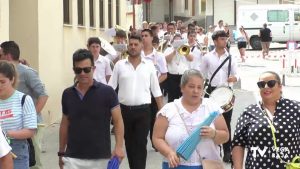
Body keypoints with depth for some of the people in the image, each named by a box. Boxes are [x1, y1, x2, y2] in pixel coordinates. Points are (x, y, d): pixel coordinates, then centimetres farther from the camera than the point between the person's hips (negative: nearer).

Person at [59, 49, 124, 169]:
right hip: (72, 158, 2)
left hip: (100, 158, -2)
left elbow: (118, 121, -8)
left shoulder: (107, 92, -7)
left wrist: (119, 147, -22)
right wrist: (61, 152, 13)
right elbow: (65, 124, 13)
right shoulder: (67, 94, 4)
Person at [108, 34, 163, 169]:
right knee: (129, 143, 13)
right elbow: (110, 88, 4)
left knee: (141, 144, -3)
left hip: (143, 110, -1)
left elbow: (156, 90, 6)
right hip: (124, 109, 2)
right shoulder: (119, 65, 2)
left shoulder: (149, 65, 2)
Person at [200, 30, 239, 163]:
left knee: (226, 121, 2)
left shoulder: (231, 58, 4)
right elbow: (201, 74, 10)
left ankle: (227, 150, 7)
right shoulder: (207, 57, 2)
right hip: (211, 91, 0)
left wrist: (234, 78, -22)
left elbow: (236, 75, 1)